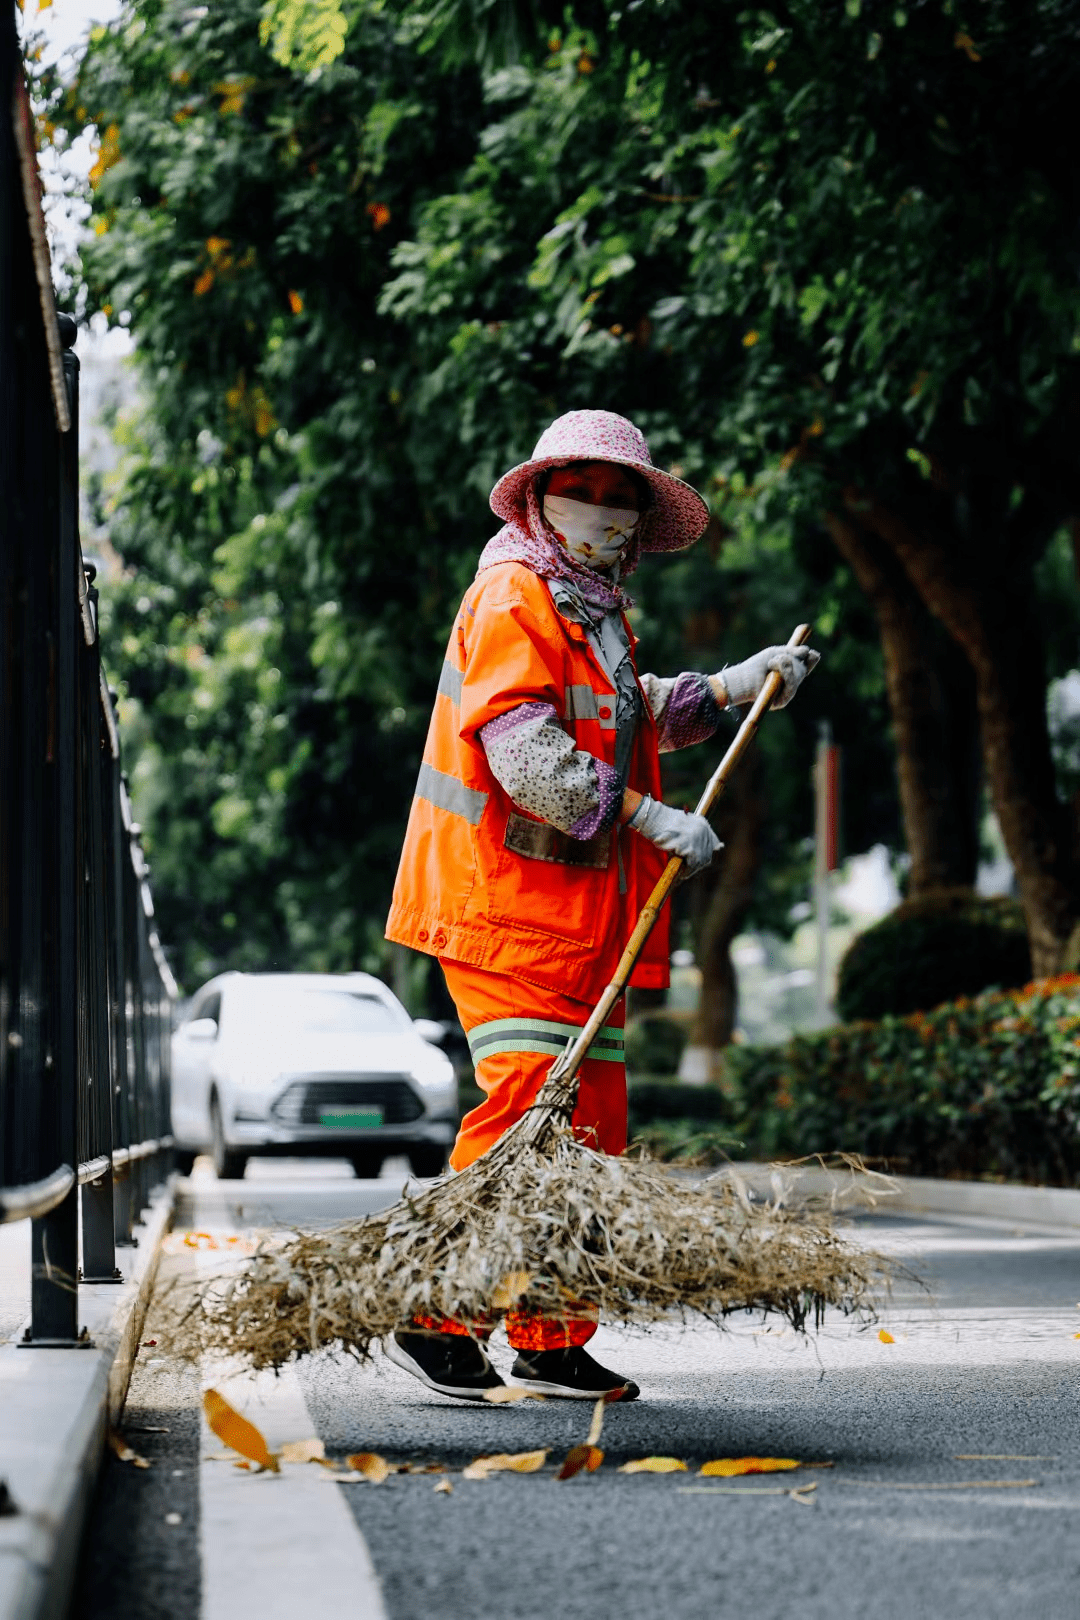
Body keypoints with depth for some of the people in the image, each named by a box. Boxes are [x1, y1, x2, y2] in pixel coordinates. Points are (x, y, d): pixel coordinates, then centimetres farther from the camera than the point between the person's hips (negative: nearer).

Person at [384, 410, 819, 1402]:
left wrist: (731, 688, 26)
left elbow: (629, 716, 38)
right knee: (525, 1108, -15)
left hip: (585, 912, 10)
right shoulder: (512, 597, -9)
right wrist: (646, 817, -20)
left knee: (592, 1125, 8)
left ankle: (554, 1346, 14)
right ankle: (437, 1321, -8)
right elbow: (524, 748, -21)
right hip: (506, 908, -9)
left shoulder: (595, 609, 21)